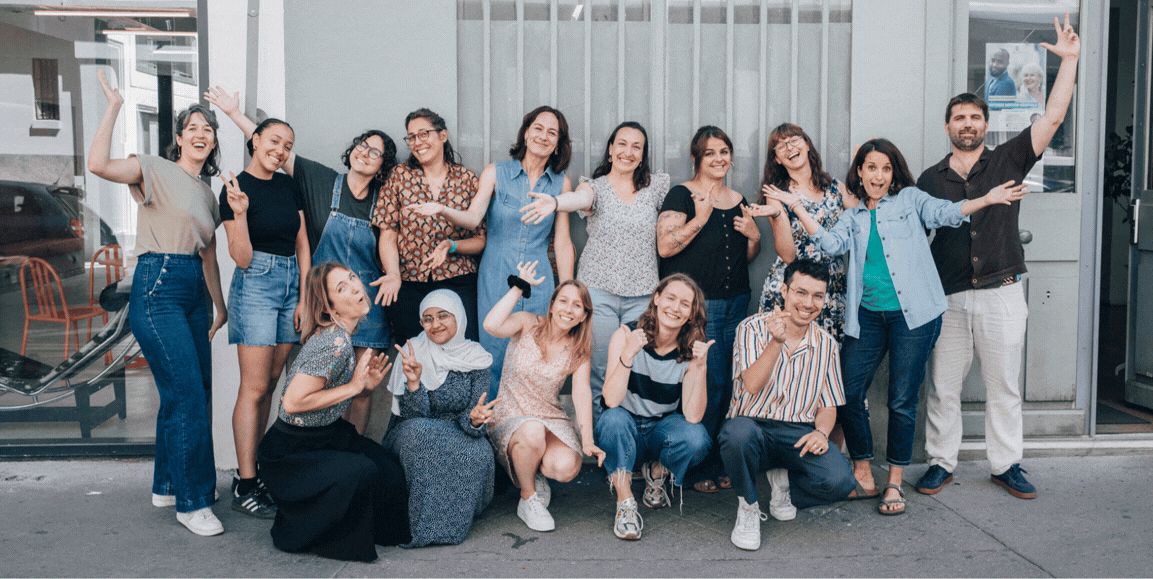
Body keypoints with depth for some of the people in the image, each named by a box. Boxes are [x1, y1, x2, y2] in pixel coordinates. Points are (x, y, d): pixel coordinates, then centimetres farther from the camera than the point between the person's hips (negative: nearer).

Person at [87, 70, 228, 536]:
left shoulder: (207, 193, 18)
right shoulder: (156, 170, -3)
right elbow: (98, 164, -22)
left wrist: (220, 305, 21)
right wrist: (113, 106, -14)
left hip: (193, 294, 8)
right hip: (158, 288, -8)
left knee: (190, 392, 12)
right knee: (188, 395, -11)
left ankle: (168, 483, 27)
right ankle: (191, 502, -3)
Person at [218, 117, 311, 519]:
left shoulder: (289, 186, 10)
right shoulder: (235, 189, -6)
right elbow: (242, 259, -9)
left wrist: (304, 297, 5)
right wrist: (240, 213, -23)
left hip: (293, 283, 6)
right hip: (255, 285, -6)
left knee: (269, 384, 8)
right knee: (254, 388, -8)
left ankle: (250, 470, 17)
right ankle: (245, 488, -3)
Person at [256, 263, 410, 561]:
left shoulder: (342, 334, 4)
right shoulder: (335, 344, -26)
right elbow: (293, 402, -29)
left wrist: (365, 384, -3)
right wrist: (353, 387, -22)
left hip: (328, 435, 8)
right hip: (291, 451, -8)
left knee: (390, 472, -7)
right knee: (360, 472, -28)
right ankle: (295, 533, -4)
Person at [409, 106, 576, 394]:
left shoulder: (561, 183, 5)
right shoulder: (495, 173, 1)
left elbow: (562, 242, 5)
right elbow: (472, 217, -12)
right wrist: (443, 210, -33)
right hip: (495, 283, -1)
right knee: (492, 362, 0)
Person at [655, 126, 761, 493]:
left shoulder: (738, 201, 16)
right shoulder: (682, 195, -3)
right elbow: (664, 246, -15)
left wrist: (754, 236, 5)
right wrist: (699, 220, -20)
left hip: (736, 303, 7)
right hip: (696, 304, -6)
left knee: (730, 385, 6)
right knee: (710, 383, -9)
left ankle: (718, 464, 18)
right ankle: (696, 469, 5)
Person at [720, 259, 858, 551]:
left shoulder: (827, 345, 10)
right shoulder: (753, 328, -2)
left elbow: (828, 406, 13)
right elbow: (752, 386, -17)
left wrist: (821, 432, -10)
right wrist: (777, 342, -31)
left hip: (799, 434, 3)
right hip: (753, 426, -3)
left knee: (839, 480, -27)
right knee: (737, 432, -40)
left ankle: (783, 480, 10)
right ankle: (748, 506, -8)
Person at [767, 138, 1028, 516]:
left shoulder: (910, 200, 11)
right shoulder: (853, 218, 17)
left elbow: (944, 213, -4)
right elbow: (831, 244, 0)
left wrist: (986, 200, -20)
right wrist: (797, 207, -3)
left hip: (912, 313, -3)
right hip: (867, 315, 3)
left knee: (902, 400, 0)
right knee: (847, 393, -2)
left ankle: (894, 484, 13)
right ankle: (862, 474, 15)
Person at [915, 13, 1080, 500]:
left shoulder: (1008, 160, 6)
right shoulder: (931, 180, 9)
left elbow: (1053, 117, -2)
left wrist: (1069, 59, -6)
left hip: (1001, 295, 0)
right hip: (948, 297, 1)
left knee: (1004, 386, 7)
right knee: (943, 387, 4)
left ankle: (1006, 464, 19)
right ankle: (941, 462, 17)